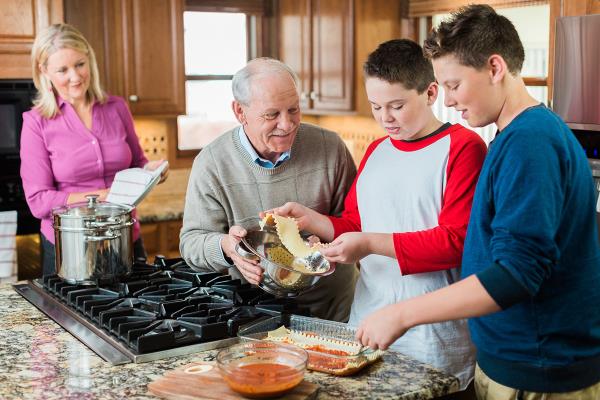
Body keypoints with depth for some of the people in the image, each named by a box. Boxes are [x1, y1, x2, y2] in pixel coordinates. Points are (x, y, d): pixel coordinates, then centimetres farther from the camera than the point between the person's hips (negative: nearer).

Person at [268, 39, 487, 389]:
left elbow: (456, 240, -16)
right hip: (368, 323, 6)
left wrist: (371, 244, -17)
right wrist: (309, 219, 0)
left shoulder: (463, 147, -8)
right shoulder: (376, 152, 13)